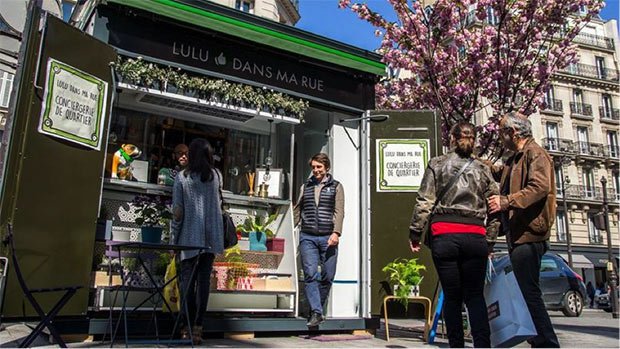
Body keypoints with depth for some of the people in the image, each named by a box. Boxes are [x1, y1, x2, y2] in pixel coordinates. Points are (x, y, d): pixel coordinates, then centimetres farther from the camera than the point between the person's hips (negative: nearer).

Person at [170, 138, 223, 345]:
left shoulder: (182, 177, -2)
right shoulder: (215, 176, 7)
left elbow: (177, 212, -6)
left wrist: (174, 238, 3)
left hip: (189, 238, -2)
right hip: (210, 239, 2)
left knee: (188, 282, 3)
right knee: (204, 282, 4)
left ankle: (188, 328, 5)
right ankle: (198, 328, 6)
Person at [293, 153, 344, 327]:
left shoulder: (336, 186, 10)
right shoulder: (305, 187, 17)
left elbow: (339, 211, -1)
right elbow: (297, 211, 18)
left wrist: (336, 233, -14)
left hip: (328, 237, -1)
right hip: (307, 237, 1)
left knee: (327, 276, 2)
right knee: (310, 274, -11)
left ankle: (317, 308, 19)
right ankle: (316, 313, -10)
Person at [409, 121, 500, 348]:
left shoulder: (437, 164, 5)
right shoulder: (483, 169, 12)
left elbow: (424, 202, -2)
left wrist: (415, 233, 3)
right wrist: (490, 241, 17)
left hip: (444, 236, -1)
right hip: (475, 237, 2)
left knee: (452, 297, 8)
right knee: (475, 296, 8)